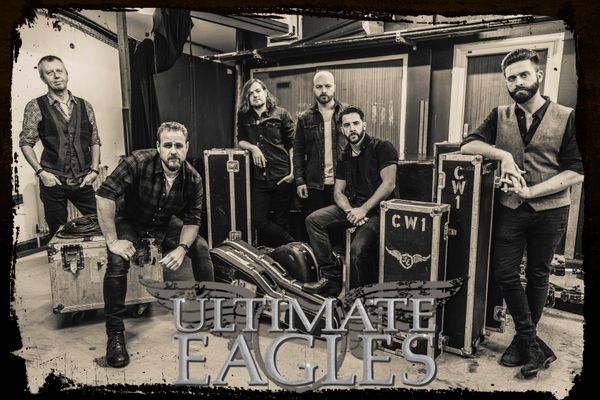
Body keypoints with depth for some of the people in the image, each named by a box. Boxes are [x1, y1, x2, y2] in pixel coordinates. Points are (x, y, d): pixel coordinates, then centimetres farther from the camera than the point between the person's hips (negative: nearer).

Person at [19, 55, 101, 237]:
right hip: (53, 181, -2)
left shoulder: (85, 106, 7)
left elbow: (95, 141, 9)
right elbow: (26, 143, 0)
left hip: (83, 181, 2)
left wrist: (94, 170, -1)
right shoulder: (35, 107, -1)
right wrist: (40, 171, -11)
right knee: (58, 234, 9)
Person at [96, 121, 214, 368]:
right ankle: (115, 333, -13)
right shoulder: (138, 162, -31)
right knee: (117, 261, -28)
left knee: (201, 248, -12)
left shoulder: (193, 179, -18)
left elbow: (192, 220, -10)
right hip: (131, 221, -3)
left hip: (166, 223, 3)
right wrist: (112, 240, -30)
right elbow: (104, 195, -32)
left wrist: (182, 248, -27)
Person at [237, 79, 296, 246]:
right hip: (258, 179, 4)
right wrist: (253, 147, -7)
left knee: (281, 221, 5)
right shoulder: (244, 117, 10)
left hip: (281, 178, -3)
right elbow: (241, 141, 16)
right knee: (259, 221, -2)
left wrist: (293, 172, -7)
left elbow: (293, 144, 0)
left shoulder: (281, 114, 0)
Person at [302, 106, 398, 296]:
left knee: (358, 248, -30)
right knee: (313, 220, -9)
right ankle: (331, 278, -5)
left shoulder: (382, 147, -5)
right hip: (353, 206, 7)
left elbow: (389, 184, -15)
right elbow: (338, 192, 11)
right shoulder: (344, 157, 15)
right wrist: (350, 211, -11)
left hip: (378, 209, -7)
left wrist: (364, 209, -19)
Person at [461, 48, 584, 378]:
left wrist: (530, 191, -18)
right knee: (505, 272, -1)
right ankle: (532, 344, 14)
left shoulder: (566, 118, -3)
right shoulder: (500, 116, 5)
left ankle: (524, 339, 28)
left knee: (537, 275, 10)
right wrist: (504, 154, -20)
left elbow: (576, 172, -8)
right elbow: (468, 145, -5)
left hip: (550, 210, -2)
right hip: (510, 208, 2)